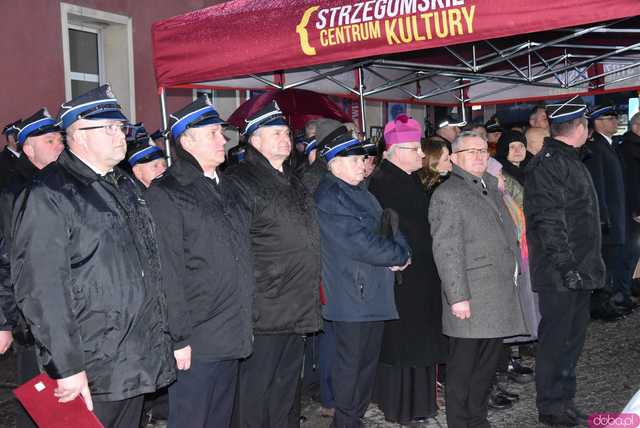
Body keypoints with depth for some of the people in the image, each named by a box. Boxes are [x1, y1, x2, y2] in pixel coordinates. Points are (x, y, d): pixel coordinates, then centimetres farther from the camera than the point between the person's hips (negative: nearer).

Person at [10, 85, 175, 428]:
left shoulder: (125, 187, 14)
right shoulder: (49, 196, -13)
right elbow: (40, 289, -19)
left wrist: (164, 333, 16)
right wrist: (66, 367, -21)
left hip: (138, 362, 8)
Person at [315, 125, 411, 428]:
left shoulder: (360, 192, 16)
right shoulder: (329, 197, -14)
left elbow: (388, 227, 14)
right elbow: (362, 244, -21)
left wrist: (400, 250, -7)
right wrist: (400, 256, -9)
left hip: (374, 294, 9)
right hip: (350, 297, -9)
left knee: (368, 360, 16)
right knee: (351, 363, 1)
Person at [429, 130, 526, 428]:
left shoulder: (492, 189, 19)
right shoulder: (448, 194, -9)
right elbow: (447, 250, -15)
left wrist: (512, 278, 18)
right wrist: (458, 297, -19)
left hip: (499, 297, 8)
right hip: (470, 300, -8)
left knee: (487, 365, 16)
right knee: (463, 367, 2)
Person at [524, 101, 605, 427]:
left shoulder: (569, 160, 17)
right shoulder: (548, 164, -15)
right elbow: (548, 220, -21)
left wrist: (588, 264, 20)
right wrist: (567, 266, -23)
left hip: (579, 270, 10)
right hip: (560, 274, -10)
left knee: (573, 338, 16)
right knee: (556, 339, 0)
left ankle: (565, 402, 28)